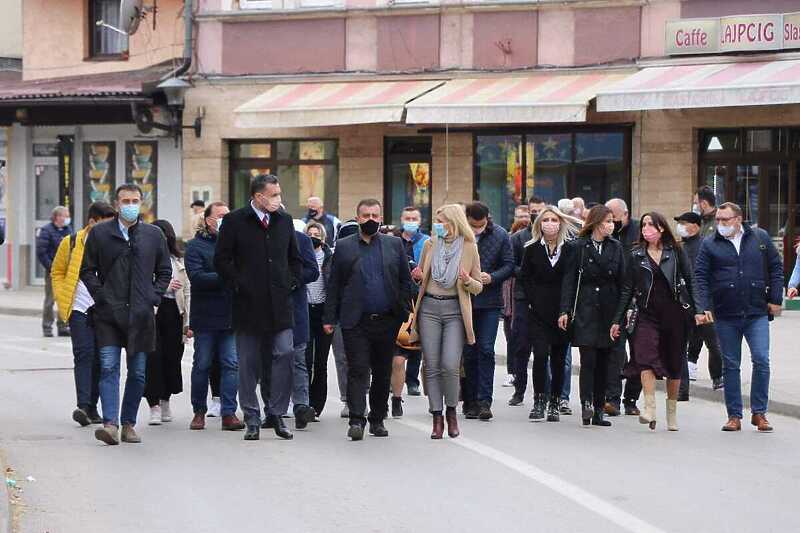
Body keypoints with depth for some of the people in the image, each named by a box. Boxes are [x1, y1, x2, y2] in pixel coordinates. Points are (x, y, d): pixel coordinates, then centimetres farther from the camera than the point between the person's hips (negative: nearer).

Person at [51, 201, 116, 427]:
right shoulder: (71, 243, 2)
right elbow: (57, 272, 12)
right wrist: (62, 300, 2)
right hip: (79, 310, -2)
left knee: (100, 359, 6)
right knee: (84, 355, -15)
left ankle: (91, 408, 15)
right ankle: (83, 406, -23)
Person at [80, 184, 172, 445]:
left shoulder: (154, 235, 9)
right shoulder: (99, 233, 4)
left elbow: (164, 271, 16)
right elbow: (87, 270, 7)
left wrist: (154, 296, 3)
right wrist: (100, 296, -4)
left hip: (140, 315, 2)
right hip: (108, 313, -2)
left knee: (137, 372, 5)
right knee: (108, 368, -11)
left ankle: (128, 424, 14)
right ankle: (110, 424, -15)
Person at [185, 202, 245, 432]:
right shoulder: (196, 246, -1)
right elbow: (196, 277, -13)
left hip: (231, 316, 3)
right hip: (205, 316, -2)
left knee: (231, 364, -2)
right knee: (202, 365, 6)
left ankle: (228, 413, 0)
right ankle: (199, 412, 16)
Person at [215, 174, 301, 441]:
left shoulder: (285, 220, 11)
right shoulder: (235, 221, -2)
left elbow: (294, 258, 21)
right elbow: (222, 260, -2)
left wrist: (291, 283, 8)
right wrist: (239, 285, -8)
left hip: (279, 303, 3)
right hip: (248, 304, -3)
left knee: (285, 354, -9)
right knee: (248, 363, 2)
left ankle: (276, 414, 2)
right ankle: (252, 420, 10)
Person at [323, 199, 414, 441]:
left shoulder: (394, 244, 9)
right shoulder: (343, 246, 6)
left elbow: (406, 281, 10)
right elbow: (334, 285, 5)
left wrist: (403, 312, 1)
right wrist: (329, 318, -1)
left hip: (387, 320, 2)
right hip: (356, 321, -2)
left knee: (383, 373, 8)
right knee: (358, 371, -9)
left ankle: (377, 419, 19)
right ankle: (356, 420, -11)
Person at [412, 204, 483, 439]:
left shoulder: (469, 248, 0)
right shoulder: (430, 245, 8)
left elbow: (478, 287, 5)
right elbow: (420, 277, 20)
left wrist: (468, 281, -16)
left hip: (455, 311, -3)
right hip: (430, 308, 3)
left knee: (450, 366, -13)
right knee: (432, 367, 0)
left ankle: (451, 412, 8)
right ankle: (437, 417, 6)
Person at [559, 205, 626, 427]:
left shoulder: (616, 247, 10)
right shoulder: (578, 247, 0)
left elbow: (622, 280, 10)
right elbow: (569, 280, -1)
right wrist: (565, 310, -7)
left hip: (609, 312, 3)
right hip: (585, 311, -3)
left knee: (603, 362, 5)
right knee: (588, 359, -13)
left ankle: (598, 410, 9)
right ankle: (586, 404, -16)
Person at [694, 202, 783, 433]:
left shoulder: (760, 238, 5)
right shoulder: (709, 245, 3)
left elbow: (775, 268, 9)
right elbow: (701, 277, 0)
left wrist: (776, 299, 3)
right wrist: (704, 307, -10)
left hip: (757, 313, 0)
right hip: (726, 316, 0)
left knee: (761, 360, -9)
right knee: (730, 365, 5)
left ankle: (759, 413, 2)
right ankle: (734, 416, 12)